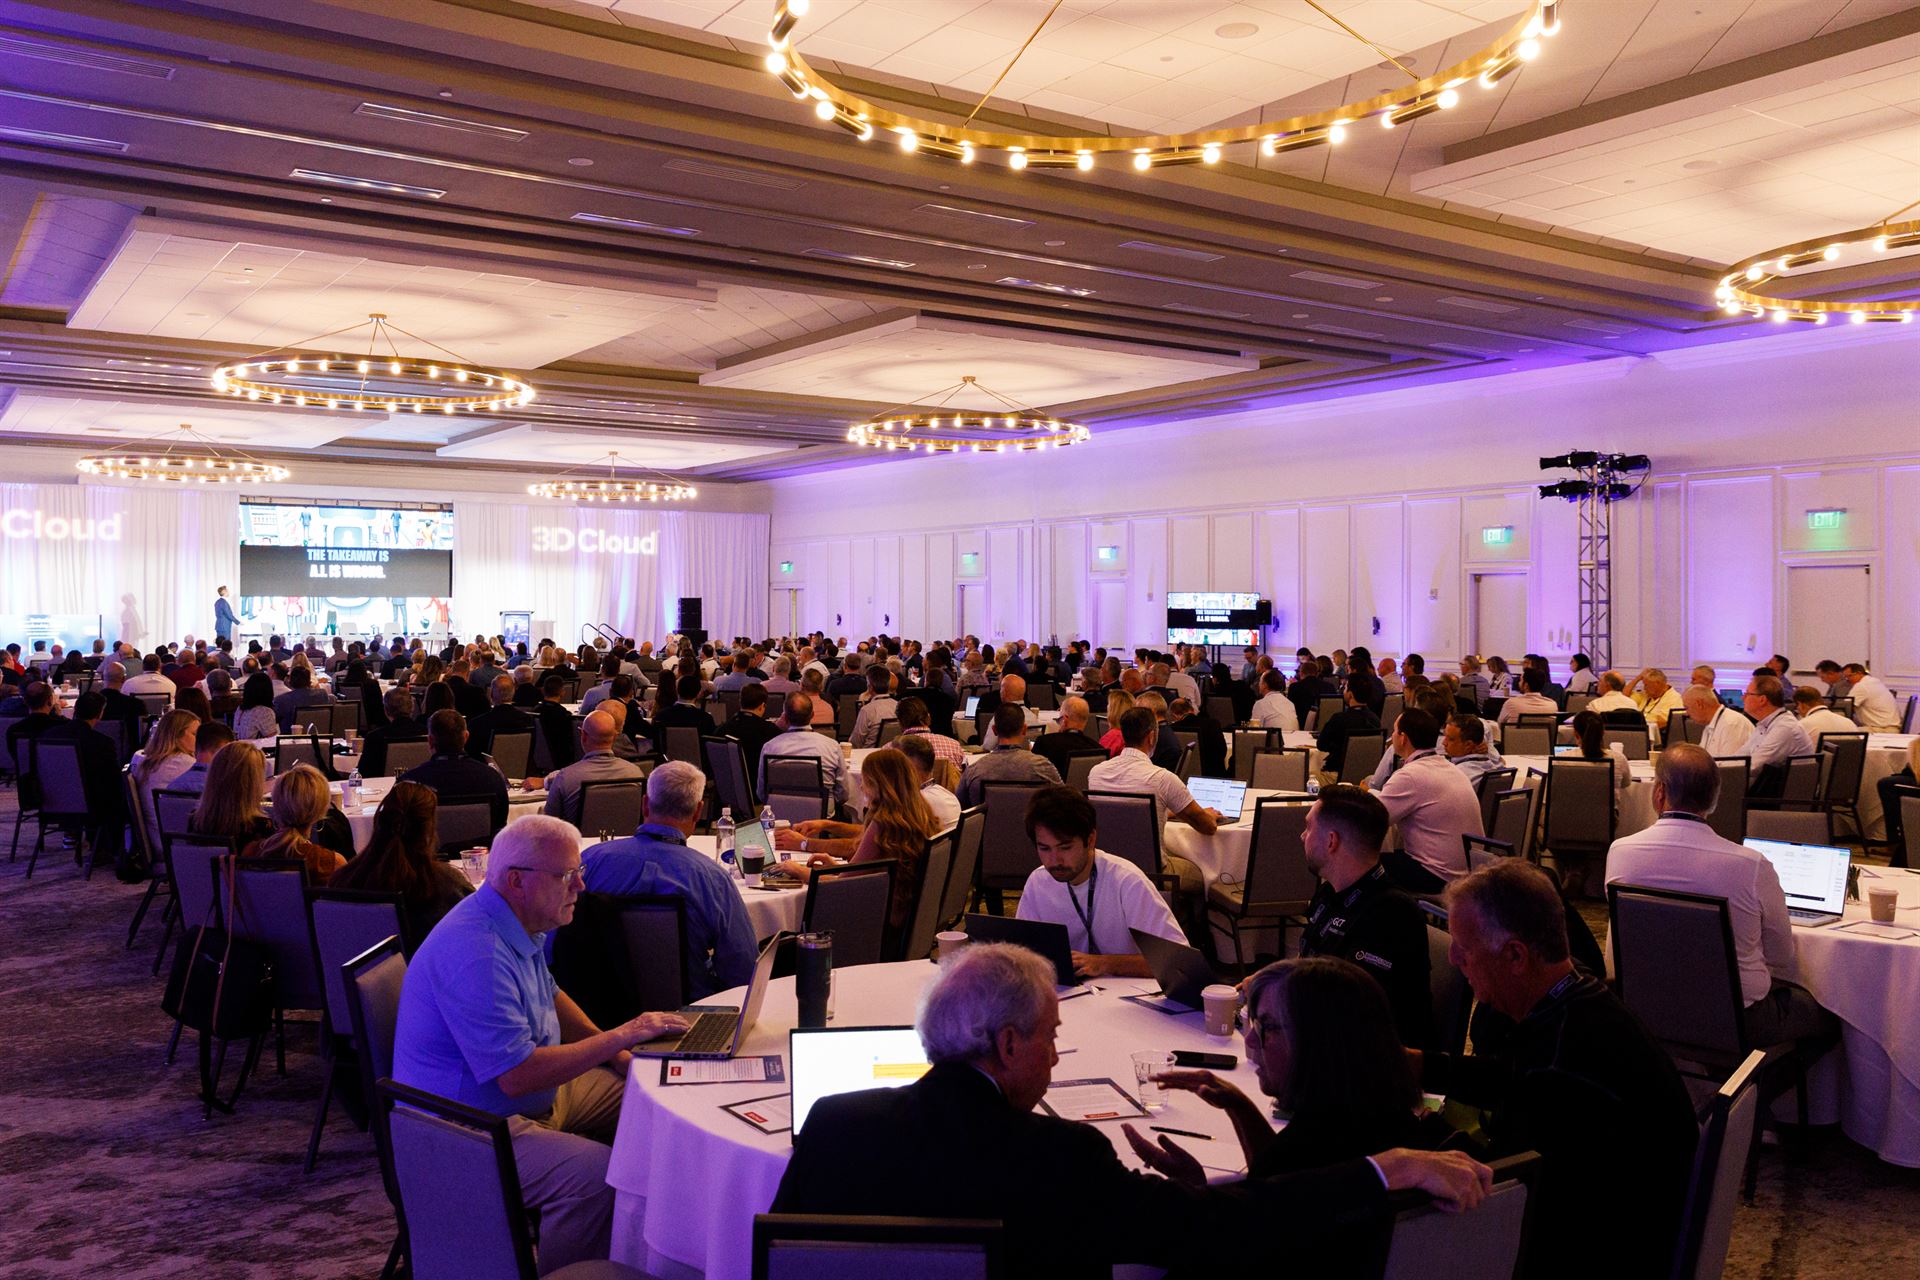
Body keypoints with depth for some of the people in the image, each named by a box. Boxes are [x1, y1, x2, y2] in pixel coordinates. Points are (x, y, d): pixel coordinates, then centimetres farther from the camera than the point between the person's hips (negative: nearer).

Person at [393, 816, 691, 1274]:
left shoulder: (516, 925, 5)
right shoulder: (476, 955, -30)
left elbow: (548, 996, 21)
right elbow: (517, 1076, -32)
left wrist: (620, 1056, 9)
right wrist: (618, 1038, -25)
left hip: (534, 1097, 11)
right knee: (596, 1174, -30)